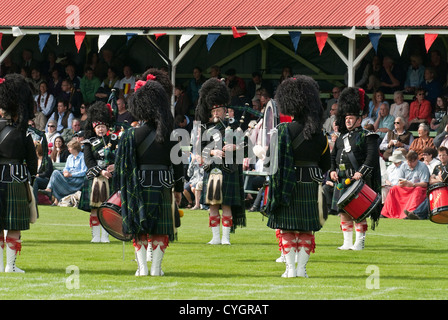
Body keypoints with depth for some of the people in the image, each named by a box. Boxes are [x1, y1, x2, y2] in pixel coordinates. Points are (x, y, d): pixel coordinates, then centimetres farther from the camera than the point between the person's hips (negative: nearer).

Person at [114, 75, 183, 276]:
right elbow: (178, 163, 2)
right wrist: (178, 189, 11)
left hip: (138, 186, -1)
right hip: (163, 187, 1)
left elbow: (123, 164, -5)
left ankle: (142, 267, 6)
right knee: (161, 229, 8)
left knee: (139, 229, 9)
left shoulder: (131, 135, -7)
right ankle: (156, 267, 6)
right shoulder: (169, 135, -2)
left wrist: (121, 190, 3)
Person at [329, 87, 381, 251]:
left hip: (359, 181, -6)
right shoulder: (342, 137, 18)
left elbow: (372, 157, -12)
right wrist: (332, 170, 3)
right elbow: (333, 155, 21)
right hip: (342, 181, 6)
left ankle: (359, 242, 0)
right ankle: (347, 242, 12)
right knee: (344, 212, 6)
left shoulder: (367, 137, -2)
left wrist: (361, 172, -22)